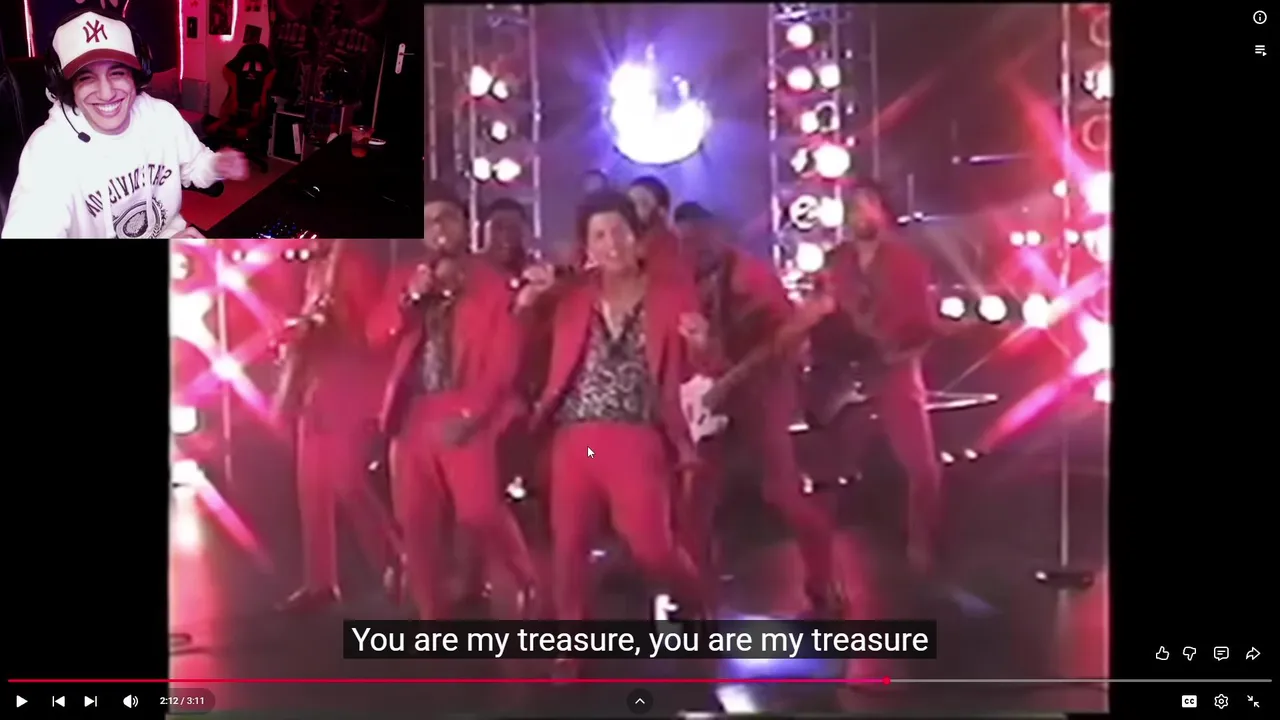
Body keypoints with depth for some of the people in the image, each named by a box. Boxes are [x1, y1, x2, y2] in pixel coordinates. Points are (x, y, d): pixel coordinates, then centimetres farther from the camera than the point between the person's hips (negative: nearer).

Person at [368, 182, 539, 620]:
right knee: (415, 520, 2)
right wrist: (409, 297, -9)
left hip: (467, 417, -4)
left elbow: (504, 360, -4)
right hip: (413, 415, 5)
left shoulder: (493, 283, 2)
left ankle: (528, 585, 8)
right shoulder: (405, 279, 17)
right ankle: (431, 617, 13)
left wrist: (470, 412, -13)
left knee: (479, 512, -15)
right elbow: (377, 336, 6)